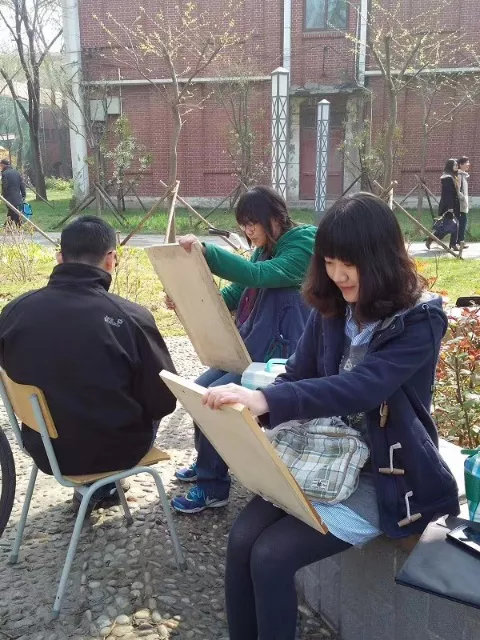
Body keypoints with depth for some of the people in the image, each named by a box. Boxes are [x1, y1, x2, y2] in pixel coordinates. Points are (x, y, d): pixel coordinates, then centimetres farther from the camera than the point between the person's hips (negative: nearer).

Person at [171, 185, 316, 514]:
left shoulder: (303, 248, -15)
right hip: (249, 351, 9)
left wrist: (206, 251, -39)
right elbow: (232, 295, 14)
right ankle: (207, 464, 26)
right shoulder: (264, 252, 12)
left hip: (279, 358, -9)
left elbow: (258, 275, -32)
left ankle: (213, 487, -2)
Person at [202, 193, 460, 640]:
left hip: (383, 477, -5)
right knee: (243, 536, -14)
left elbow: (360, 388, -32)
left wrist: (266, 399, -44)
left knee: (270, 555, -18)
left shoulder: (419, 321, -17)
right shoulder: (330, 310, 2)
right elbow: (295, 377, 3)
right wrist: (246, 405, -18)